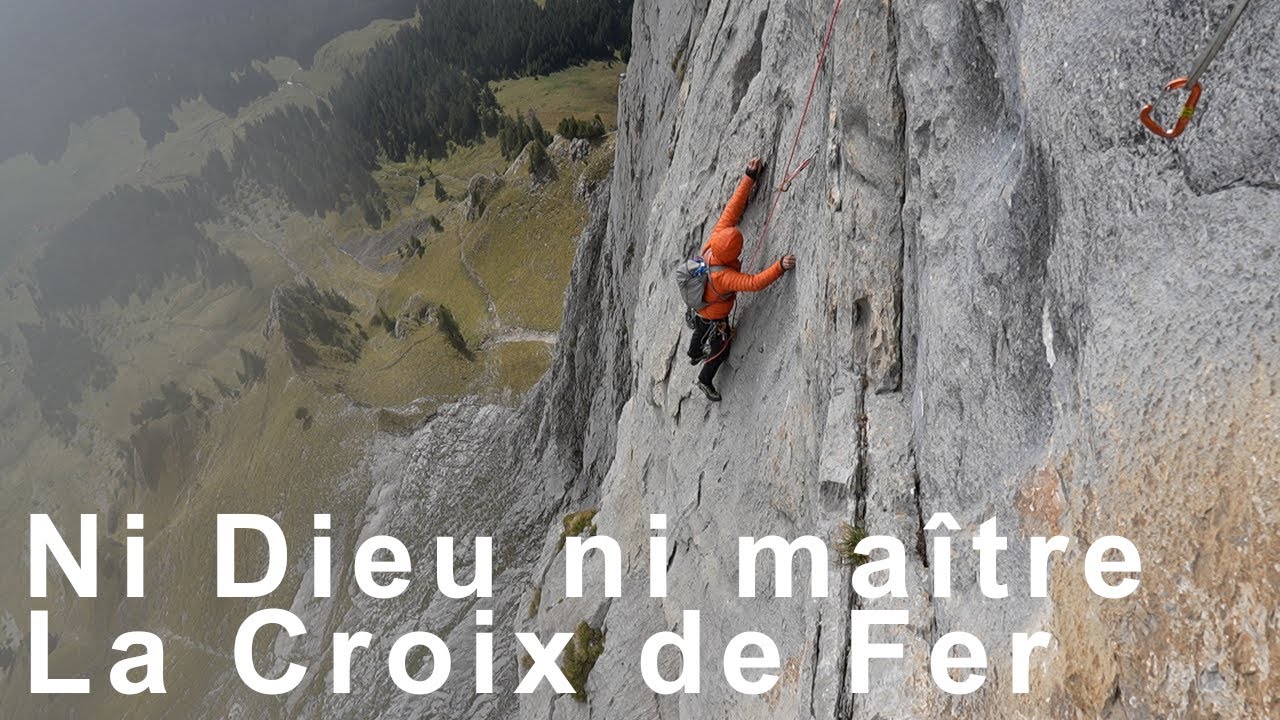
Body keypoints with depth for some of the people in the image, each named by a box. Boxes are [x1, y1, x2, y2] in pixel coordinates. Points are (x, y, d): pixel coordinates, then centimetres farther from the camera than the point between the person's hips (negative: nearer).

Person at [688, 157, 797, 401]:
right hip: (714, 319, -7)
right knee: (720, 350, 23)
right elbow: (755, 282, -57)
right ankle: (705, 381, 48)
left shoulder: (712, 242, -29)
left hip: (699, 309, 7)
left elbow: (731, 210, -29)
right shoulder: (723, 276, -48)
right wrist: (780, 267, -67)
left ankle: (694, 355, 70)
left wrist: (749, 178, -32)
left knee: (700, 331, 38)